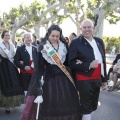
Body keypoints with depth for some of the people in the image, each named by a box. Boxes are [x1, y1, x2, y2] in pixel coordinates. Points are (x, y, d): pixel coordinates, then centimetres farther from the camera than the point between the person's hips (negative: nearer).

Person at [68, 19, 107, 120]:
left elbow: (103, 60, 14)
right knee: (86, 107, 3)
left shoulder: (99, 41, 9)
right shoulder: (75, 42, -9)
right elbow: (72, 63, -14)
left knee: (93, 106, 17)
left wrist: (104, 78, 14)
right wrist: (89, 65, -22)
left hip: (97, 79, 6)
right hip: (84, 80, -6)